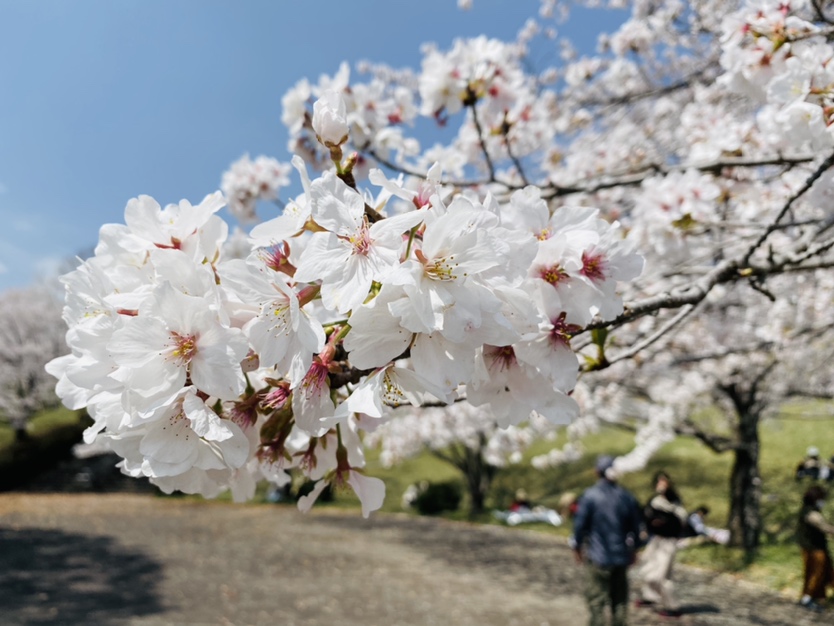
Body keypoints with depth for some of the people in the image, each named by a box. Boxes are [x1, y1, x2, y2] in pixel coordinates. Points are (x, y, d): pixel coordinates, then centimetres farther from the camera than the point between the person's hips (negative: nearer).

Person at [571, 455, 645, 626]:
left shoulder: (590, 495, -12)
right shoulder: (626, 496, 1)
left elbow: (580, 524, -8)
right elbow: (637, 525, 8)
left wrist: (577, 546, 7)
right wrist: (633, 548, 21)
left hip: (598, 556, -4)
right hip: (622, 555, 4)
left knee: (596, 597, 4)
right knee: (620, 598, 15)